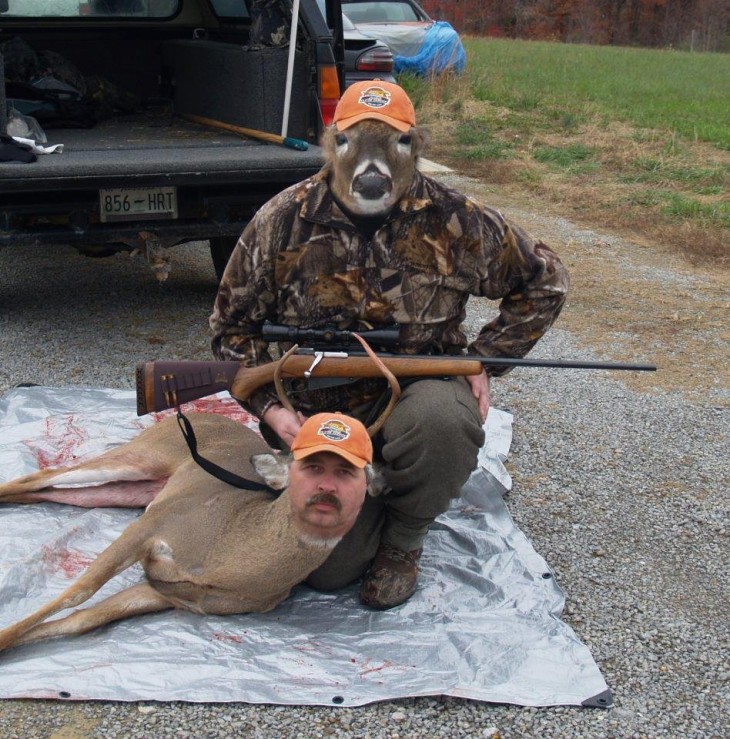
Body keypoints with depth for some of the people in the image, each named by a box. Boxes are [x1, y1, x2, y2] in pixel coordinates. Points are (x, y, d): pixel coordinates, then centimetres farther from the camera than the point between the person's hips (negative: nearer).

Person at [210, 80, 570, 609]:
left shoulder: (456, 222, -7)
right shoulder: (285, 222, -5)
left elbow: (545, 282, 7)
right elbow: (233, 322, 4)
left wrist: (483, 362, -2)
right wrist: (270, 408, -9)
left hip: (420, 389, 0)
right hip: (319, 413, 1)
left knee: (440, 419, -39)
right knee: (328, 570, -13)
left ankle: (404, 540, -6)